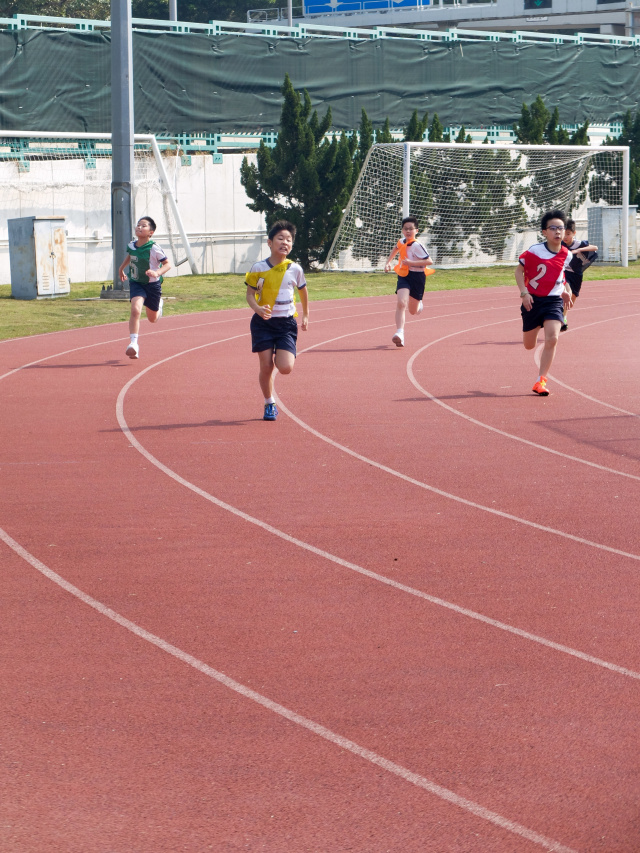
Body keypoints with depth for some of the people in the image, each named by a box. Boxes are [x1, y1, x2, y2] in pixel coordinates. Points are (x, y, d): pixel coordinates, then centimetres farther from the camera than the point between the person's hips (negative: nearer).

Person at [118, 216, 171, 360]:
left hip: (152, 284, -2)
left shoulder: (154, 248, -21)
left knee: (152, 319, 17)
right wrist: (121, 268, 25)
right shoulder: (132, 245, -6)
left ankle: (159, 304, 55)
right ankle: (133, 343, -25)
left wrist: (157, 273, -34)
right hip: (136, 283, 2)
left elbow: (167, 264, -16)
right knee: (135, 310, -25)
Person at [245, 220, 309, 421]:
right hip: (263, 322, -1)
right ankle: (269, 405, 19)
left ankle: (278, 359, 25)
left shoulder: (295, 269, 0)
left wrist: (305, 316, 28)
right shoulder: (258, 268, -5)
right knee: (266, 366, -2)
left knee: (286, 368, -13)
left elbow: (303, 291, 18)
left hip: (286, 323, 1)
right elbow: (250, 293, 0)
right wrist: (257, 308, -21)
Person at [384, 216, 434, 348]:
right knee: (401, 303, -21)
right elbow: (396, 249, 28)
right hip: (403, 276, 4)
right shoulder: (402, 242, 3)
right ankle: (399, 333, -27)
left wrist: (412, 262, -30)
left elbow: (429, 261, -24)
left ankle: (418, 303, 50)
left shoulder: (417, 245, -18)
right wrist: (388, 262, 21)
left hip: (417, 277, -4)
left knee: (413, 311, 11)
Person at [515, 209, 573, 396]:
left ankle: (541, 381, -14)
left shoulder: (567, 255, -1)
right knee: (529, 346, 11)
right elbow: (519, 270, -3)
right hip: (533, 300, -1)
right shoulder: (535, 251, -13)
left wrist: (565, 290, 9)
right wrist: (524, 292, -14)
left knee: (552, 339, -21)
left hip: (554, 302, 1)